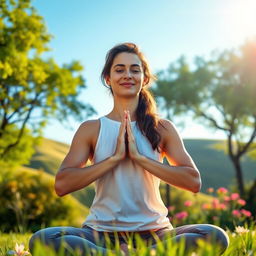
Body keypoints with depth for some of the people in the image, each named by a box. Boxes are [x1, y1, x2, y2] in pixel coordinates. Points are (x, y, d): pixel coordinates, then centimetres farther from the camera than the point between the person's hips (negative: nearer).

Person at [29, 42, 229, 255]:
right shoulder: (91, 129, 4)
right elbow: (62, 185, -8)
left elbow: (194, 182, -6)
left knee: (216, 236, -25)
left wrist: (139, 157, -13)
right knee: (42, 238, -27)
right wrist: (115, 157, -14)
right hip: (102, 232, 0)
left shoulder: (163, 128, 5)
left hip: (153, 232, 1)